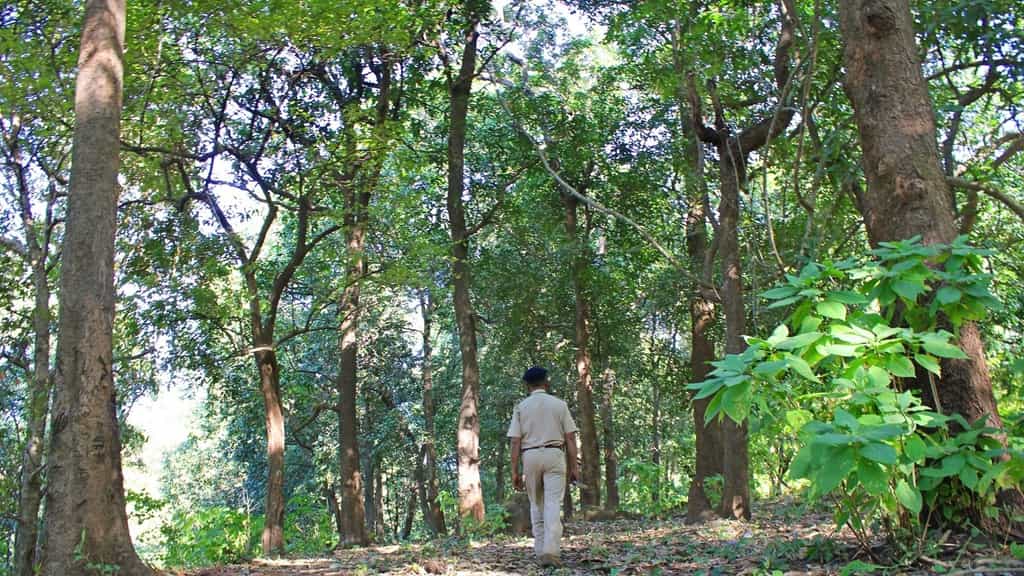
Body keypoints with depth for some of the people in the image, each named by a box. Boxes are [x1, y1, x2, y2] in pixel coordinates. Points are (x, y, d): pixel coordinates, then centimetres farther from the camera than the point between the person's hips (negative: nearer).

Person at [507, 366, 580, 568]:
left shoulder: (521, 407, 4)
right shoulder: (559, 404, 4)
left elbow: (515, 441, -1)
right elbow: (570, 438, 1)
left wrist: (515, 471, 2)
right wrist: (574, 465, 4)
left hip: (530, 456, 1)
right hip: (554, 455, -1)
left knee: (536, 506, 13)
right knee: (553, 505, -5)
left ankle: (540, 551, 15)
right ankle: (551, 551, -16)